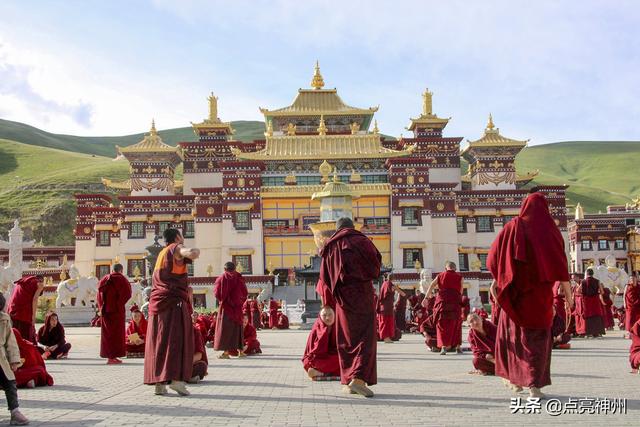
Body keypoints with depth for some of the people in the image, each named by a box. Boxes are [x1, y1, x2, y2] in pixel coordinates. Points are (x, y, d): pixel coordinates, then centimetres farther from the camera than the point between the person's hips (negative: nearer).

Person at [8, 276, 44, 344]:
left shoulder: (20, 282, 27)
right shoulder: (40, 283, 8)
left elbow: (12, 298, 19)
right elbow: (35, 299, -7)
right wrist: (33, 316, -9)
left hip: (12, 312, 6)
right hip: (25, 312, -6)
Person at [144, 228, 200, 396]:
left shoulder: (161, 253, 23)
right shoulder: (176, 248, -2)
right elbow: (192, 254, -24)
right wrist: (196, 250, -3)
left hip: (157, 301, 8)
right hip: (174, 300, -7)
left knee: (158, 342, 5)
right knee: (177, 340, -7)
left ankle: (159, 382, 3)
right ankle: (176, 378, -18)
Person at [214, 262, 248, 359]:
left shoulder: (222, 278, -4)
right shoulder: (239, 278, 3)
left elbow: (216, 292, -6)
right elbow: (245, 293, 3)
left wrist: (222, 299, 11)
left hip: (226, 306, -3)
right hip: (237, 307, 3)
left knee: (225, 328, -1)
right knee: (237, 328, 12)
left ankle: (226, 351, -9)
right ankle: (240, 350, 14)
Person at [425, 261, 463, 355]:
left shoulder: (440, 276, 12)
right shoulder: (459, 277, 9)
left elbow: (431, 286, 4)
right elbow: (461, 291, 7)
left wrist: (426, 298, 0)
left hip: (442, 301, 0)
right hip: (456, 302, 0)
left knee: (443, 324, 4)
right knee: (456, 324, 13)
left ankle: (444, 346, -7)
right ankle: (457, 346, 12)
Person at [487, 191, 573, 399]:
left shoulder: (511, 228, 0)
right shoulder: (549, 230, -3)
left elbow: (492, 260, 0)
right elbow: (560, 263, -5)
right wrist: (568, 293, 2)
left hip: (514, 292, 1)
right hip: (540, 292, -1)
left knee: (512, 331, 18)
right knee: (537, 336, 6)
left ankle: (513, 378, 23)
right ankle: (534, 385, -2)